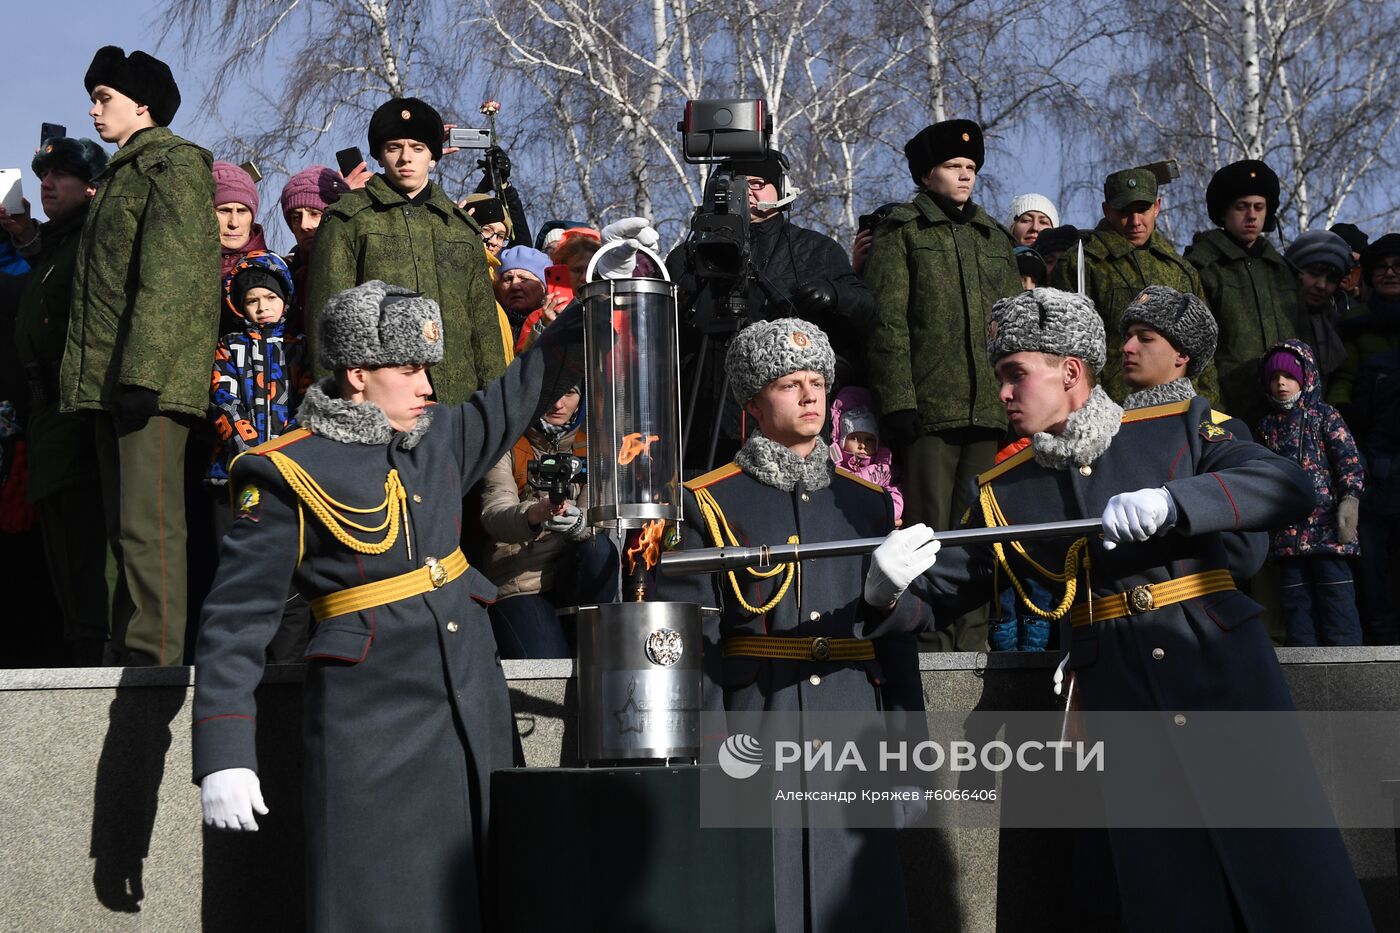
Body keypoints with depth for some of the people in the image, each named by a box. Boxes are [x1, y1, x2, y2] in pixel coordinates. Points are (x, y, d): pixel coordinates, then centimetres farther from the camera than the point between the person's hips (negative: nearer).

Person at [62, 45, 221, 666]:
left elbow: (170, 275, -15)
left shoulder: (175, 163, -3)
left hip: (153, 376, -9)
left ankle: (158, 658, -12)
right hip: (109, 380, 9)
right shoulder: (118, 177, 25)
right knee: (126, 527, 10)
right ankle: (128, 652, 14)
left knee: (148, 525, -13)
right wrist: (81, 375, 17)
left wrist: (143, 366, -23)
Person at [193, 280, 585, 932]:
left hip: (476, 705, 6)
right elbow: (237, 618, -8)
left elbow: (522, 391, 23)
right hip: (373, 725, -6)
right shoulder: (288, 473, -8)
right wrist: (224, 755, -13)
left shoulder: (440, 437, 8)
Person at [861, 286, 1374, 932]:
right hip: (1117, 699, 2)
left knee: (1294, 881, -1)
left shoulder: (1180, 428, 3)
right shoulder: (1005, 490, 9)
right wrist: (890, 586, -15)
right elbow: (950, 584, 8)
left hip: (1224, 669, -2)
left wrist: (1172, 502, -23)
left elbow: (1291, 488, -8)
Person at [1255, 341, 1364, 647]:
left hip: (1325, 521, -4)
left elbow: (1349, 459, -5)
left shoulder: (1325, 416, 3)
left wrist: (1350, 498, -18)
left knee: (1335, 588, -7)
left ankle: (1345, 646, -5)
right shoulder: (1267, 425, 17)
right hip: (1287, 529, 4)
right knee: (1295, 593, 4)